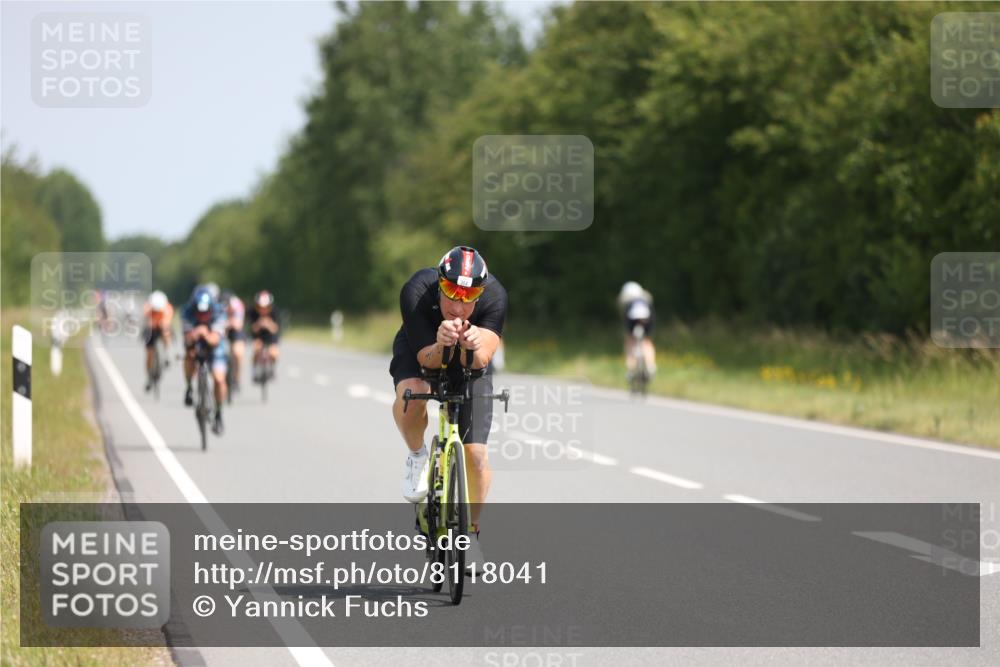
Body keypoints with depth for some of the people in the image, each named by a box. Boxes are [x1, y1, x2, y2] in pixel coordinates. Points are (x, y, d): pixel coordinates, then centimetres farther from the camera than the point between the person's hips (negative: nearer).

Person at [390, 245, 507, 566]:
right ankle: (417, 457, -5)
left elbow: (480, 362, -36)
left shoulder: (494, 296, -33)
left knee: (475, 453, -9)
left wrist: (475, 347, -59)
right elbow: (426, 359, -33)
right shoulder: (416, 292, -36)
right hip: (420, 351, -1)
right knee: (412, 394, -37)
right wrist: (440, 345, -55)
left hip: (469, 363, 1)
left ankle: (472, 529, 16)